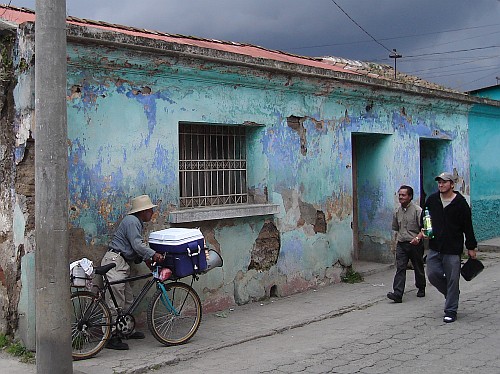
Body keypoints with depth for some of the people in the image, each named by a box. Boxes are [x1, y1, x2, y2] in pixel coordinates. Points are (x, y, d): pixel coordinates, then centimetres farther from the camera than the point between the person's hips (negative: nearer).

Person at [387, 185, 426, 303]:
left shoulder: (417, 210, -8)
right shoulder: (397, 212, 10)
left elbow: (424, 228, -12)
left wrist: (418, 237, -27)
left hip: (415, 244, -4)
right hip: (401, 244, 4)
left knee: (418, 268, 12)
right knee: (400, 268, -8)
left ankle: (421, 289, 34)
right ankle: (397, 294, -17)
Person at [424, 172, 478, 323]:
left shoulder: (460, 203, -5)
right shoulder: (432, 200, 6)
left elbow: (468, 227, -2)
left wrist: (471, 247, 0)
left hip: (453, 249, -4)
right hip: (434, 248, 4)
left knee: (452, 280, -1)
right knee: (433, 274, 2)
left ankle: (451, 311, 10)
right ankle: (451, 293, 29)